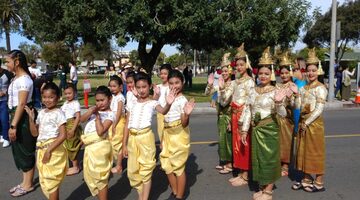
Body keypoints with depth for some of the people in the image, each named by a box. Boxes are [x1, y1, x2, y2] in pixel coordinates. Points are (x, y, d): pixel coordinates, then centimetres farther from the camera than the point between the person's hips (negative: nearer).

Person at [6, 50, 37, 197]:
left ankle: (28, 185, 17)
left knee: (25, 151, 2)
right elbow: (14, 101, 14)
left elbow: (21, 104, -22)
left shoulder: (24, 79, -18)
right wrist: (13, 122, 16)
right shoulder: (16, 78, 12)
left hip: (24, 117, -10)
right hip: (16, 115, 10)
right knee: (18, 150, 17)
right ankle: (25, 182, 30)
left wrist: (13, 125, -23)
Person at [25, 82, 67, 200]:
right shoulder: (41, 113, 9)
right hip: (41, 150, 7)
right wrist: (31, 118, -1)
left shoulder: (58, 113, -12)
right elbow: (35, 133, 12)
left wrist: (49, 150, -22)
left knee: (51, 181, 1)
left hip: (54, 150, -7)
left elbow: (63, 135, -18)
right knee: (44, 181, 16)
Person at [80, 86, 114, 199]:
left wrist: (97, 116, -13)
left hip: (99, 147, -8)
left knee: (100, 177, 3)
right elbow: (82, 120, 1)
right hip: (90, 147, 8)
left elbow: (100, 131, -20)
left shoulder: (110, 114, -10)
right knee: (89, 176, 17)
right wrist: (91, 111, -14)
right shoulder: (94, 111, 12)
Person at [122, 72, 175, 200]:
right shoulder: (131, 104, 10)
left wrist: (168, 104, -49)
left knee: (146, 170, 3)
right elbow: (127, 125, 11)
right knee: (132, 171, 15)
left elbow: (163, 111, -26)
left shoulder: (152, 103, -3)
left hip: (145, 137, -5)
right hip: (132, 138, 6)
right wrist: (124, 145, 10)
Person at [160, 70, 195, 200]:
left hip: (179, 136, -8)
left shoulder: (182, 100, -16)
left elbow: (184, 123, -24)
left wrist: (187, 114, -39)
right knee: (167, 165, 14)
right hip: (167, 135, 8)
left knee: (178, 166, 2)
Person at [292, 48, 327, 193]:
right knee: (304, 151, 12)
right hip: (303, 122, 7)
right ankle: (307, 179, 25)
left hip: (314, 123, -7)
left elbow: (319, 109, -16)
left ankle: (319, 182, 15)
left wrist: (307, 123, -15)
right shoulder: (304, 87, 10)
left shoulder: (320, 88, -11)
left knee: (315, 152, 2)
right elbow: (298, 106, 11)